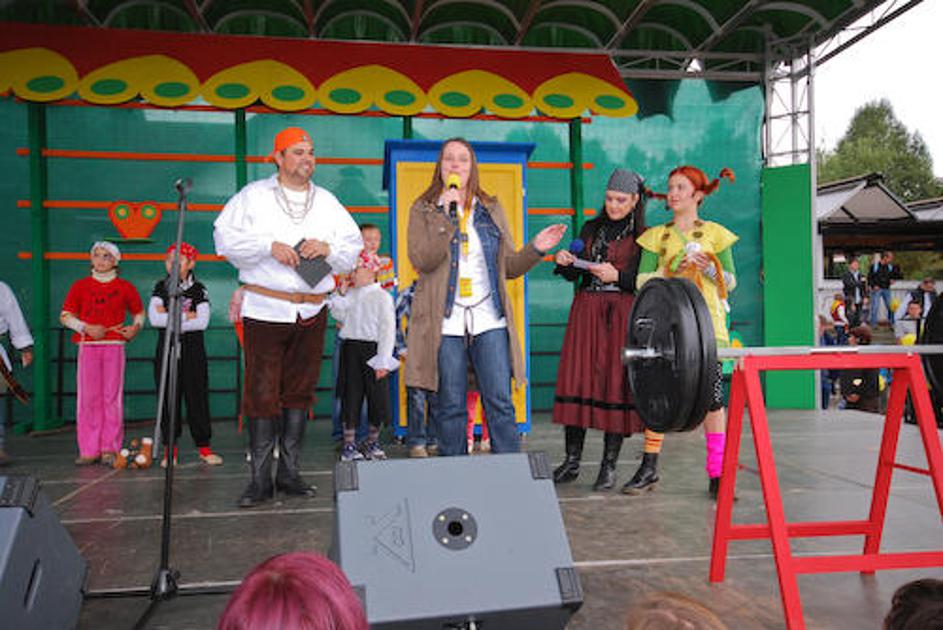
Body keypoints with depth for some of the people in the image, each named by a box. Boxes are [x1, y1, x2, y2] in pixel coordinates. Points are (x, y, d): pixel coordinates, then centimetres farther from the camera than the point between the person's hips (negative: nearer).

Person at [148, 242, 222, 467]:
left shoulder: (199, 289, 3)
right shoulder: (160, 287, 7)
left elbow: (202, 322, -11)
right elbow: (154, 318, -7)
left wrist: (170, 320, -11)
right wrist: (186, 317, -11)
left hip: (193, 349, -1)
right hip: (166, 349, 1)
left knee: (197, 396, 0)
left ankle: (204, 446, 7)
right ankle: (170, 449, 10)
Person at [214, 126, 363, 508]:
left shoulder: (328, 201, 15)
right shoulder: (253, 196, 6)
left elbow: (354, 247, 12)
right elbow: (226, 237, -2)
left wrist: (328, 248, -8)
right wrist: (269, 246, -13)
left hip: (313, 311, 3)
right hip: (265, 309, -3)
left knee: (300, 391, 8)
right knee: (262, 393, -4)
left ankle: (289, 473, 18)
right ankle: (259, 479, 4)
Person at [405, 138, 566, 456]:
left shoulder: (491, 209, 15)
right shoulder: (424, 210, 7)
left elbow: (509, 266, 15)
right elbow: (420, 260, -9)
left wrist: (535, 249, -3)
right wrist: (446, 217, -14)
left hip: (489, 319, 2)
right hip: (445, 322, -2)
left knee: (500, 403, -1)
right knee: (450, 406, 3)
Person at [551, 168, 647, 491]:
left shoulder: (644, 236, 3)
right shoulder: (591, 229, 16)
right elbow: (574, 275, 17)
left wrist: (617, 276, -15)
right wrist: (565, 263, -3)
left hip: (622, 315, -3)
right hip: (586, 310, 4)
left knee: (616, 382, -5)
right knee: (577, 377, -1)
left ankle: (609, 465, 6)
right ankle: (571, 461, 9)